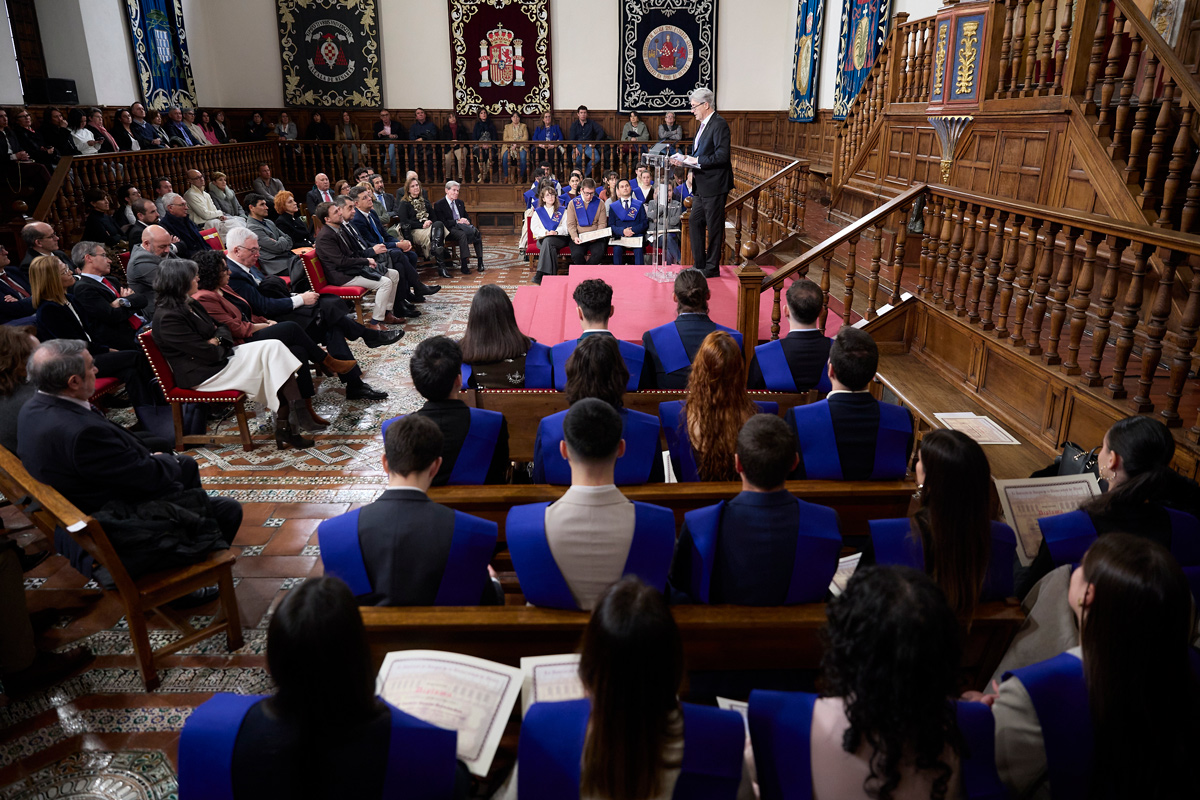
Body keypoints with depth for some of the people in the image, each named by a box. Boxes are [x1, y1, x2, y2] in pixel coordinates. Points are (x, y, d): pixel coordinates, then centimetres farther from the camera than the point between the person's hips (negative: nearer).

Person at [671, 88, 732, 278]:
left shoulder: (719, 125, -13)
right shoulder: (702, 125, 16)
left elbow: (722, 156, -22)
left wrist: (696, 161, -19)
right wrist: (686, 160, 5)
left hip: (714, 186, -10)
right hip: (701, 186, 10)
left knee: (714, 227, -1)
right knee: (695, 222, 12)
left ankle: (712, 267, 7)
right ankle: (699, 265, 21)